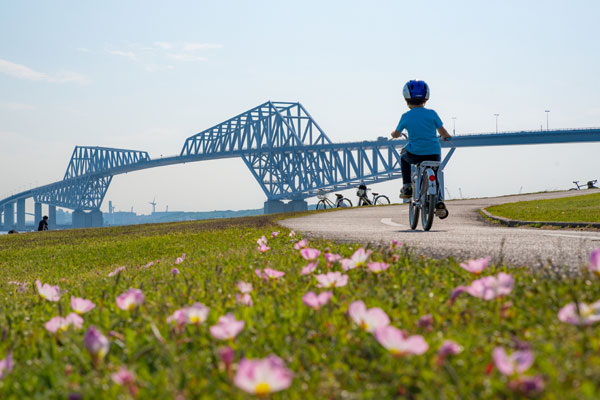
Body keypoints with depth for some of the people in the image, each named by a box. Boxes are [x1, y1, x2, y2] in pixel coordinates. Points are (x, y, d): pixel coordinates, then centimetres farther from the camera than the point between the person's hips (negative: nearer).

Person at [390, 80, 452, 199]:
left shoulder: (406, 116, 0)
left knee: (404, 158, 33)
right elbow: (443, 132, 4)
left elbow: (396, 134, 15)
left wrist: (394, 134, 39)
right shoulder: (432, 114, -2)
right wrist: (447, 136, 28)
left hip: (415, 155, 0)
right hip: (434, 155, 0)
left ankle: (407, 187, 23)